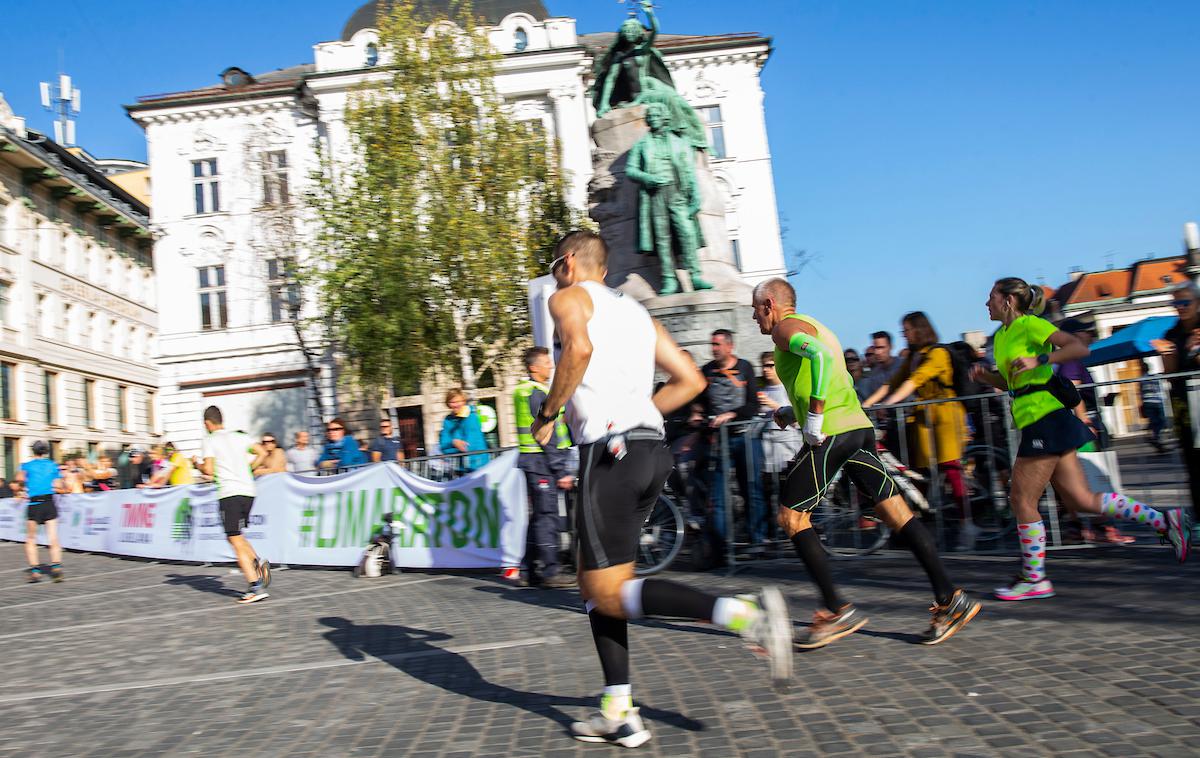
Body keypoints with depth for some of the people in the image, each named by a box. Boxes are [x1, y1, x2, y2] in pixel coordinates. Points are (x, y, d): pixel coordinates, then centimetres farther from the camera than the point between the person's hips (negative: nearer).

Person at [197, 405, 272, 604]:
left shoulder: (209, 441, 0)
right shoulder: (240, 437, 16)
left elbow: (208, 470, -9)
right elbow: (262, 453, 12)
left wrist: (198, 465, 12)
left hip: (229, 493, -6)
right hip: (248, 491, 6)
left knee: (236, 542, -4)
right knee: (236, 537, 22)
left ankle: (256, 588, -11)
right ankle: (258, 562, -2)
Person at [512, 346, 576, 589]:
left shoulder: (523, 391, 18)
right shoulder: (538, 394, -13)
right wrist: (562, 471, -18)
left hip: (531, 460, 10)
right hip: (541, 461, -10)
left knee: (539, 516, 12)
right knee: (548, 516, -9)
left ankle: (533, 571, 17)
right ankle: (550, 572, -8)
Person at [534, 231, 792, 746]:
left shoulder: (568, 298, 4)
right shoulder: (636, 311, 25)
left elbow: (579, 348, -20)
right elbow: (690, 380, 18)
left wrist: (546, 414, -9)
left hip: (610, 452, -8)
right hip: (653, 448, 8)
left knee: (609, 594, -4)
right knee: (594, 583, 16)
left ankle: (744, 614, -19)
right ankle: (618, 715, 15)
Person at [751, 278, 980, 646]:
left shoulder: (786, 327, -2)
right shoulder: (812, 325, 26)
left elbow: (822, 356, -24)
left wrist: (814, 416, -22)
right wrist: (794, 412, 25)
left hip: (830, 434, -9)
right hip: (859, 426, 9)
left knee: (791, 515, 0)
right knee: (893, 511, 7)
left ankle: (836, 610, -1)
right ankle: (949, 598, 5)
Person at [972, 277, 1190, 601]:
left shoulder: (1029, 324, -9)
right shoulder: (1002, 336, 18)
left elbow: (1079, 348, -19)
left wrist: (1038, 361, -27)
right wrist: (985, 375, 9)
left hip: (1046, 420, -9)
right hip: (1035, 423, 9)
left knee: (1022, 499, -4)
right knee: (1080, 499, 9)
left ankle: (1034, 579, 6)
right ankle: (1164, 520, 16)